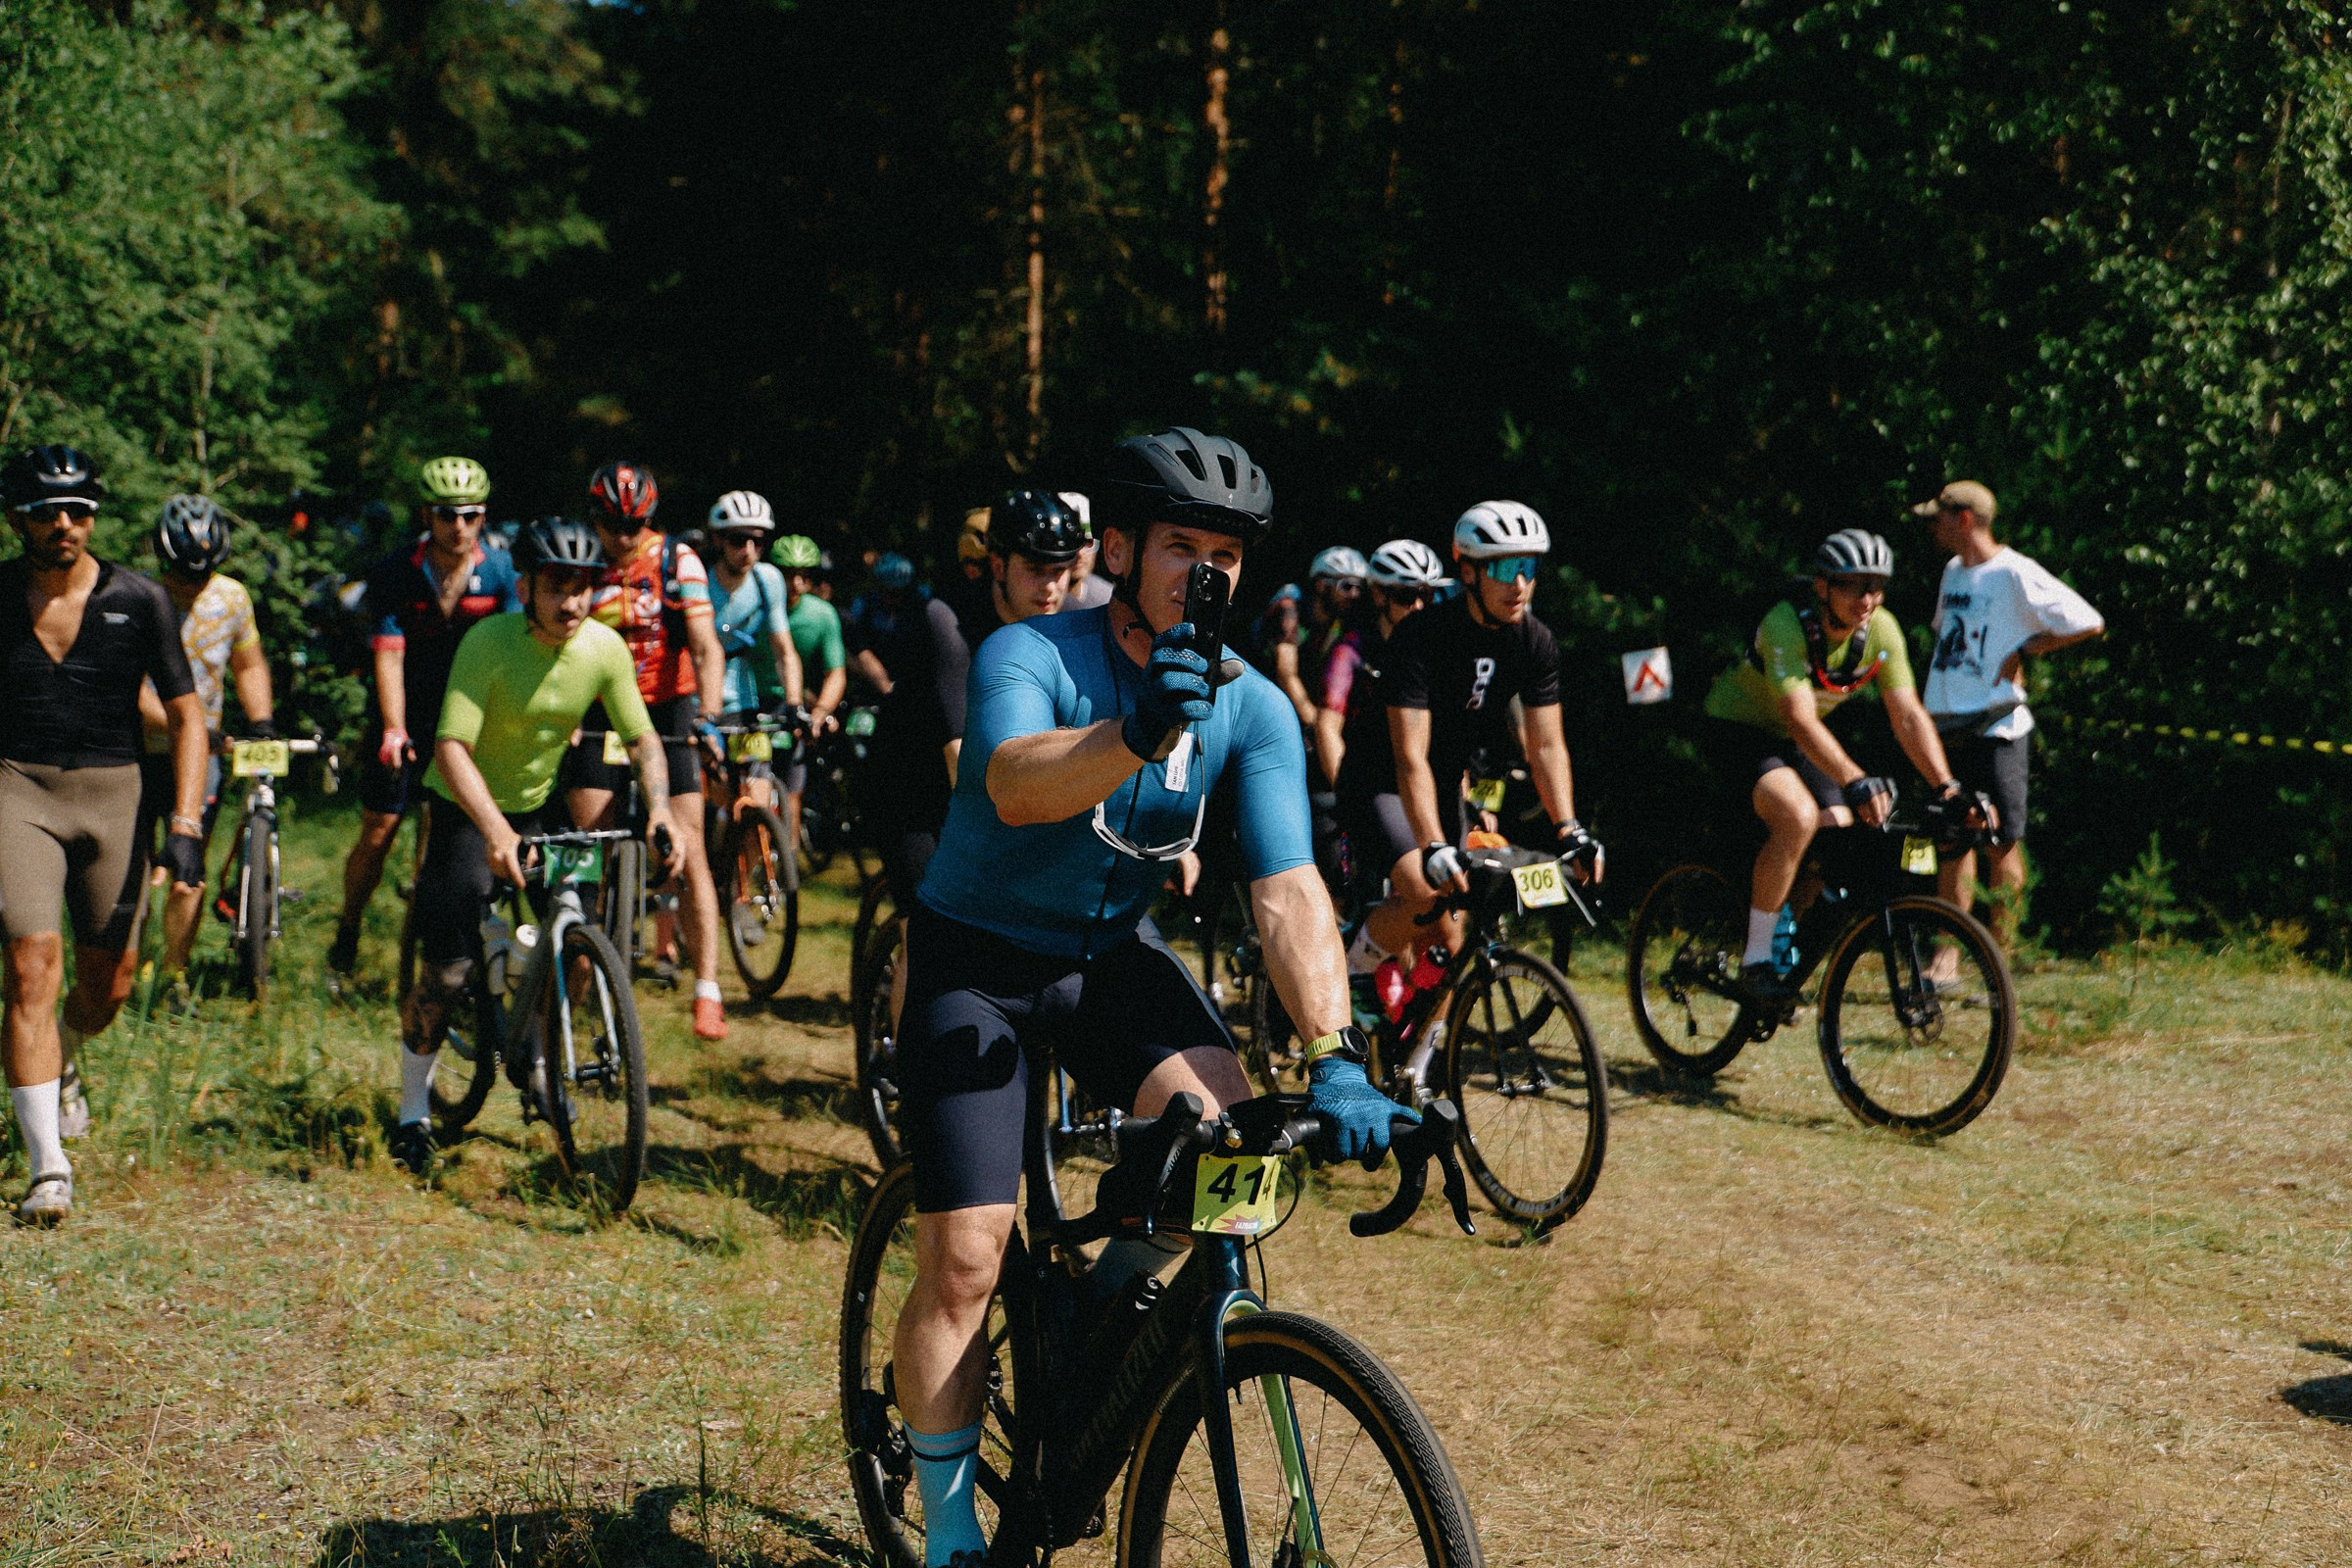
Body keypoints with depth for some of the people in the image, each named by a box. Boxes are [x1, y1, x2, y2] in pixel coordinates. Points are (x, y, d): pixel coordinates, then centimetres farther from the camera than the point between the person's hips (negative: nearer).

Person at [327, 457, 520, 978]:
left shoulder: (501, 569, -11)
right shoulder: (393, 574, -14)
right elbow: (388, 656, -18)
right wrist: (394, 730, -31)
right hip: (407, 715, -1)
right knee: (378, 833, 3)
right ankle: (347, 934, 24)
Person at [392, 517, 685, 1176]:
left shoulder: (605, 648, -14)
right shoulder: (488, 643, -26)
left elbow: (642, 737, -4)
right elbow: (452, 747, -32)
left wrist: (660, 808, -23)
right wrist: (495, 830, -46)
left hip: (540, 803, 4)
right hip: (467, 807, -4)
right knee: (447, 969, -10)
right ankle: (412, 1110, 8)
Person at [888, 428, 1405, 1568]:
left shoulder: (1251, 707, -10)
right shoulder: (1030, 656, -21)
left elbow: (1288, 888, -19)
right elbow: (1016, 784, -42)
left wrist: (1337, 1058, -33)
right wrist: (1139, 733, -63)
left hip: (1109, 954, 3)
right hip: (976, 959, -3)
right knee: (963, 1260, -11)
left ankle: (1100, 1310, 7)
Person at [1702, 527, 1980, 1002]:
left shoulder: (1881, 629, -14)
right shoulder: (1786, 624, -31)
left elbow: (1908, 716, -14)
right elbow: (1801, 720, -40)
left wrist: (1948, 786, -26)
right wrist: (1856, 782, -52)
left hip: (1791, 741, 7)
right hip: (1739, 727, -7)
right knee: (1799, 817, -30)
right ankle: (1755, 962, -20)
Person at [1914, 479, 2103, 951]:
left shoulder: (2016, 574, -10)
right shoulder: (1953, 571, 14)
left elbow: (2089, 623, -12)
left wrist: (2024, 650, -10)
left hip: (1995, 728, -7)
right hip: (1944, 726, 7)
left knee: (2002, 842, -2)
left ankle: (2000, 953, 4)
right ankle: (1951, 947, 14)